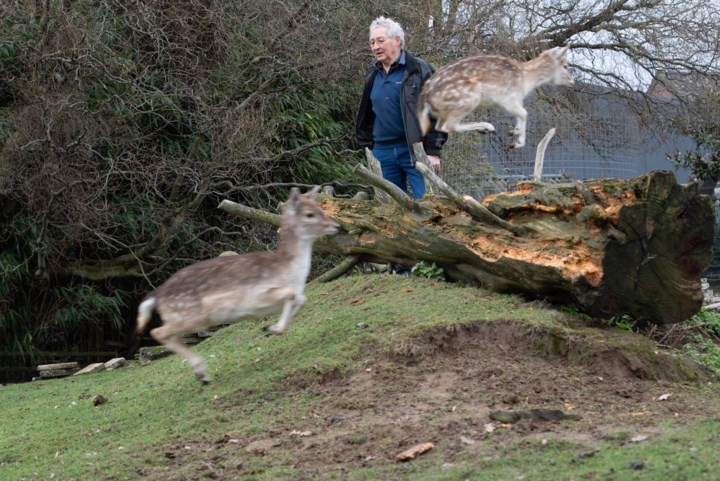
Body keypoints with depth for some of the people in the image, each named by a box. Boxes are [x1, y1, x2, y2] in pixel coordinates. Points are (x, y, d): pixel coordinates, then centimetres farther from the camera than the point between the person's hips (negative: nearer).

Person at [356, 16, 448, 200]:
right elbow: (367, 115, 24)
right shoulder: (373, 76, 13)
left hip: (414, 150, -6)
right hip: (383, 152, 6)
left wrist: (433, 151, -13)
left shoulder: (418, 70, -5)